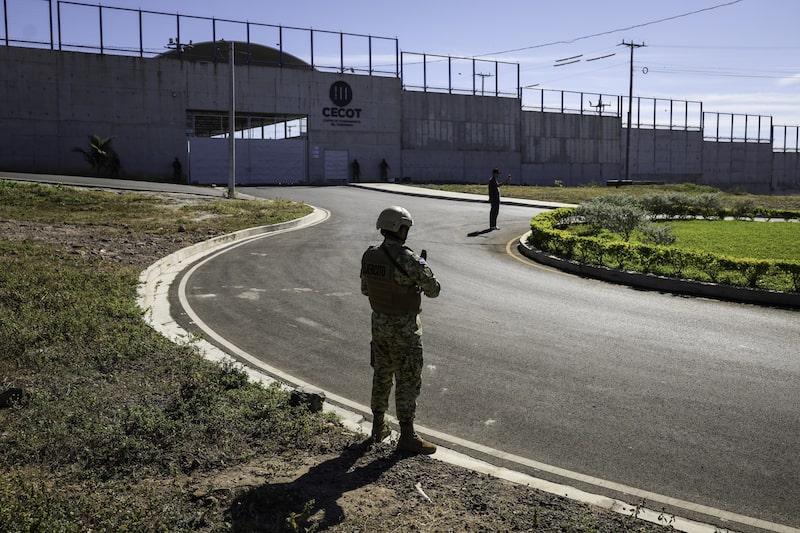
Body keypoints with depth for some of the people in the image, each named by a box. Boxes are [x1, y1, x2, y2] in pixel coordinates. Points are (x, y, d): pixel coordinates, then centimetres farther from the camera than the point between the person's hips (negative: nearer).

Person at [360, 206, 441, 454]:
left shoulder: (369, 256, -1)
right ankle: (407, 436, 7)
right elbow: (433, 290, -14)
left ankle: (378, 427, 31)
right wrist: (424, 269, 5)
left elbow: (365, 289, 13)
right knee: (408, 381, 1)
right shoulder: (408, 259, -23)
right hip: (404, 329, -7)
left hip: (379, 323, 7)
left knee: (382, 375, 20)